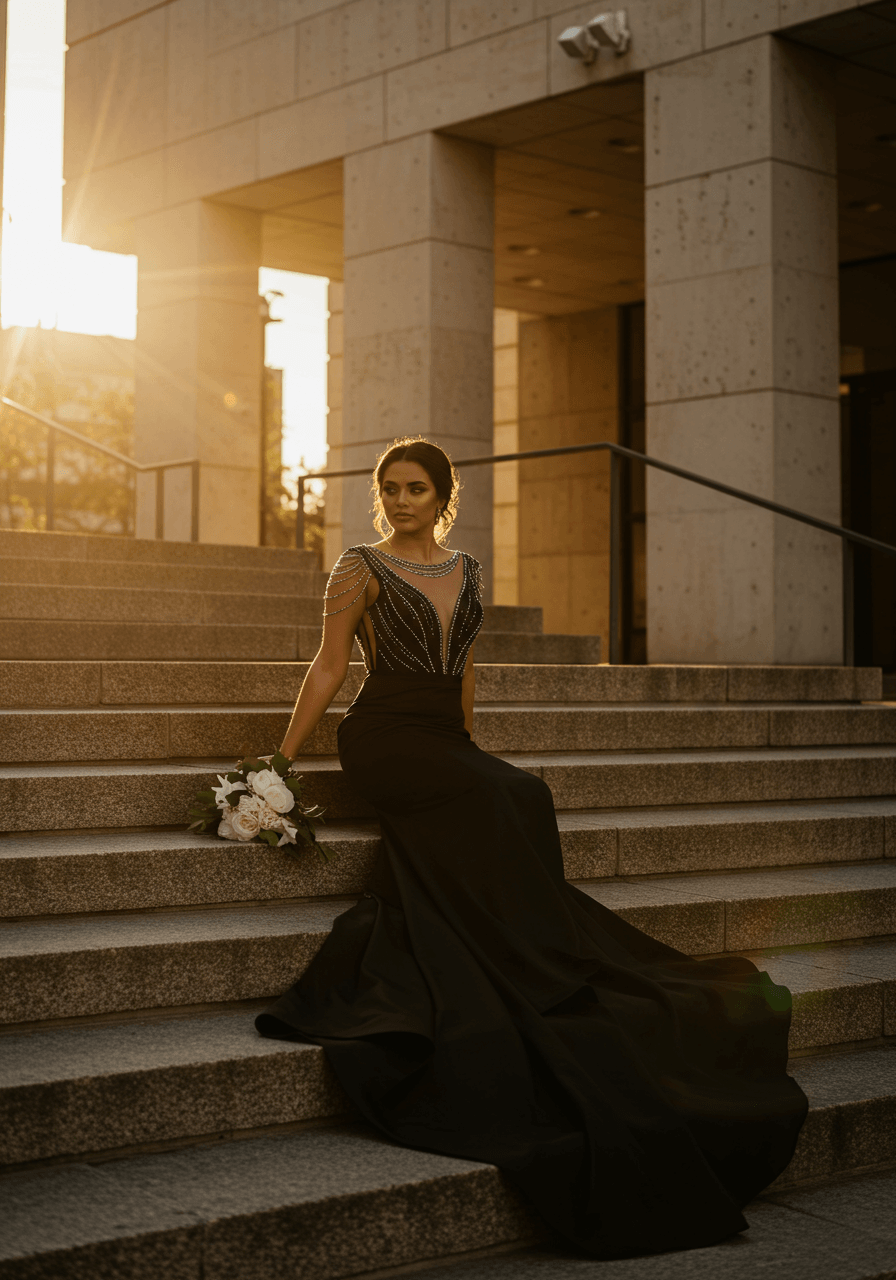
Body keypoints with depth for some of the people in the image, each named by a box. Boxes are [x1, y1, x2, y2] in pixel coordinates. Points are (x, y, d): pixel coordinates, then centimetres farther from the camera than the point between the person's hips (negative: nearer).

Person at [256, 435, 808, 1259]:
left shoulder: (466, 572, 18)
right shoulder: (361, 569, 3)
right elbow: (329, 667, 1)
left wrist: (467, 747, 16)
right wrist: (284, 756, -5)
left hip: (446, 739, 6)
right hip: (385, 735, -5)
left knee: (512, 805, -26)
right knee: (509, 800, -28)